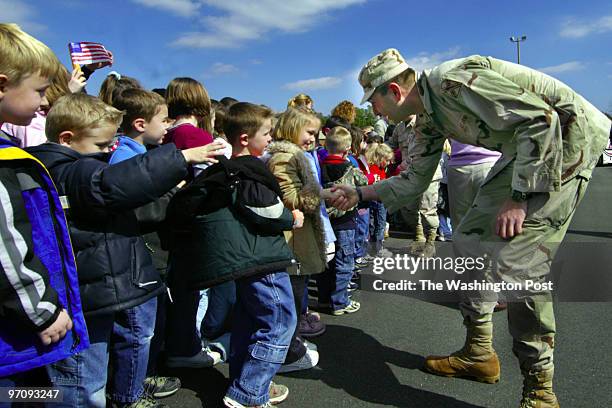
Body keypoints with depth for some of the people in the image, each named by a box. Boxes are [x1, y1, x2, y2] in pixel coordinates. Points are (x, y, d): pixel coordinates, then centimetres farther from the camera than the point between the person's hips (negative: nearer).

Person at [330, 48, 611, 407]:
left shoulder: (452, 81, -22)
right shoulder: (428, 118, 7)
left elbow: (542, 120, -24)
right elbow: (414, 181, 17)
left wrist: (519, 198, -24)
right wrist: (360, 194, 11)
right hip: (523, 148, 10)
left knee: (516, 262, -17)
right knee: (471, 240, 8)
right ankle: (479, 353, 20)